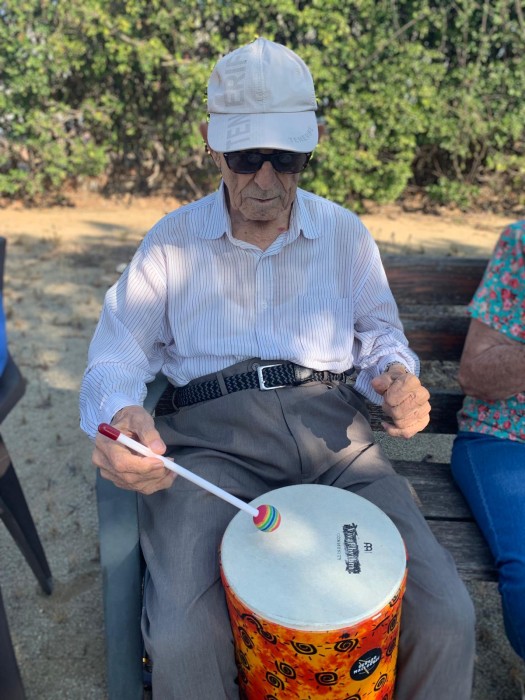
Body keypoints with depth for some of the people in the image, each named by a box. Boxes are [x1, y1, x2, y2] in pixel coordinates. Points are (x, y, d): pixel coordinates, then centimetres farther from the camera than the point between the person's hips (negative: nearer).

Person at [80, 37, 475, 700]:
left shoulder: (345, 233, 13)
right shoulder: (174, 239, 8)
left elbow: (378, 332, 20)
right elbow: (118, 350, 5)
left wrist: (396, 374, -5)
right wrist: (117, 412, -19)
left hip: (332, 429, 2)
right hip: (210, 438, -1)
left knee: (446, 620, -16)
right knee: (181, 643, -26)